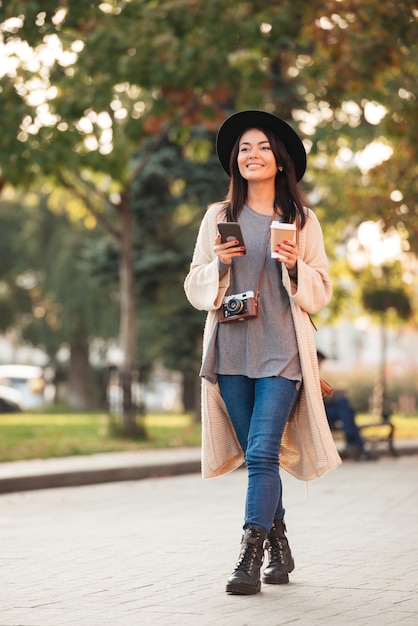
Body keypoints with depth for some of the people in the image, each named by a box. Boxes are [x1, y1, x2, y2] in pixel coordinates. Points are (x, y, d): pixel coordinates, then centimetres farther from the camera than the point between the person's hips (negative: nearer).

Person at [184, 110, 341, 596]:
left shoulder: (301, 221, 8)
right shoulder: (219, 217, 11)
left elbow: (322, 291, 9)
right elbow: (195, 287, 12)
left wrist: (295, 267, -10)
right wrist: (218, 262, -8)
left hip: (281, 350, -2)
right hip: (231, 349, 2)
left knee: (262, 453, -13)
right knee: (256, 456, 7)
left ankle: (250, 558, -14)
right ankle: (279, 549, 21)